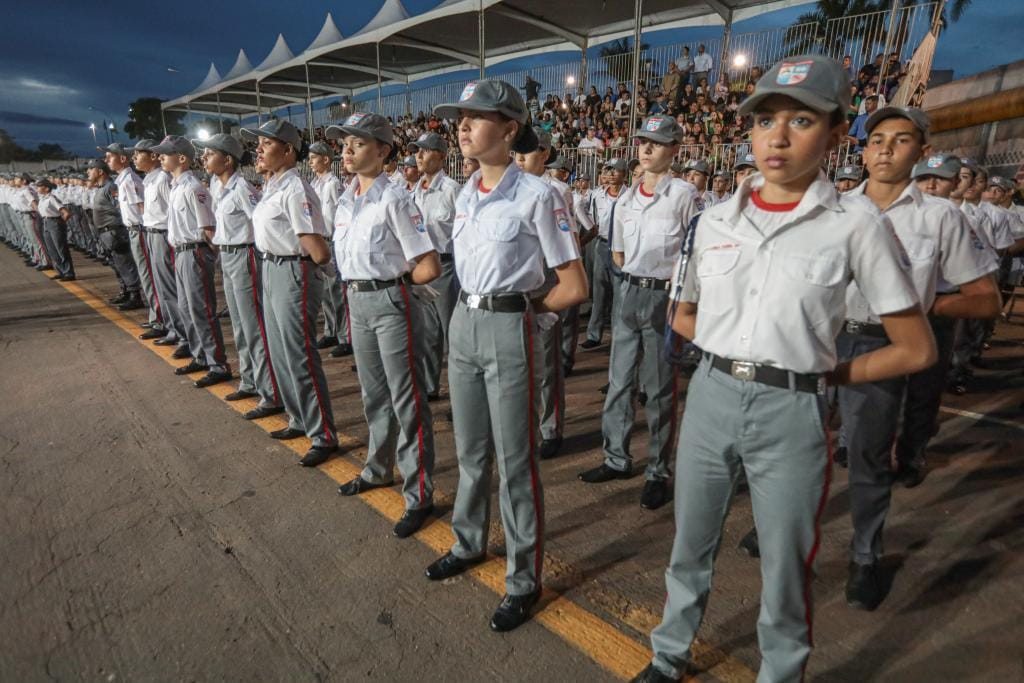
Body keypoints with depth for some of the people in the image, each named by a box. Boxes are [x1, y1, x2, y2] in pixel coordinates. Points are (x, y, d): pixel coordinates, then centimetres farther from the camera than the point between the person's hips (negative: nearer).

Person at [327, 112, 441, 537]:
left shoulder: (394, 199, -14)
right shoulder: (346, 199, 8)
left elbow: (429, 267, -18)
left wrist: (392, 283, -3)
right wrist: (363, 287, 8)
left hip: (390, 304, -8)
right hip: (357, 302, 8)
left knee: (406, 401, 0)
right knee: (374, 396, 20)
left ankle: (419, 495, 13)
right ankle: (379, 469, 40)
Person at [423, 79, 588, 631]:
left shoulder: (534, 194, -12)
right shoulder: (464, 195, 9)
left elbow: (574, 287, -12)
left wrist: (519, 308, 0)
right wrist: (474, 309, 10)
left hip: (508, 331, -7)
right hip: (463, 324, 7)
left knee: (515, 459, 4)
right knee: (470, 450, 19)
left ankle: (524, 579, 24)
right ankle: (469, 543, 41)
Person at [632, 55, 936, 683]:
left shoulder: (856, 225, -6)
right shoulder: (716, 220, 3)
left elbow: (916, 349, -1)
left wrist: (826, 373, 0)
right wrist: (739, 350, 5)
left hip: (791, 414, -3)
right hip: (710, 399, 4)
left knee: (786, 572, 15)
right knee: (690, 550, 20)